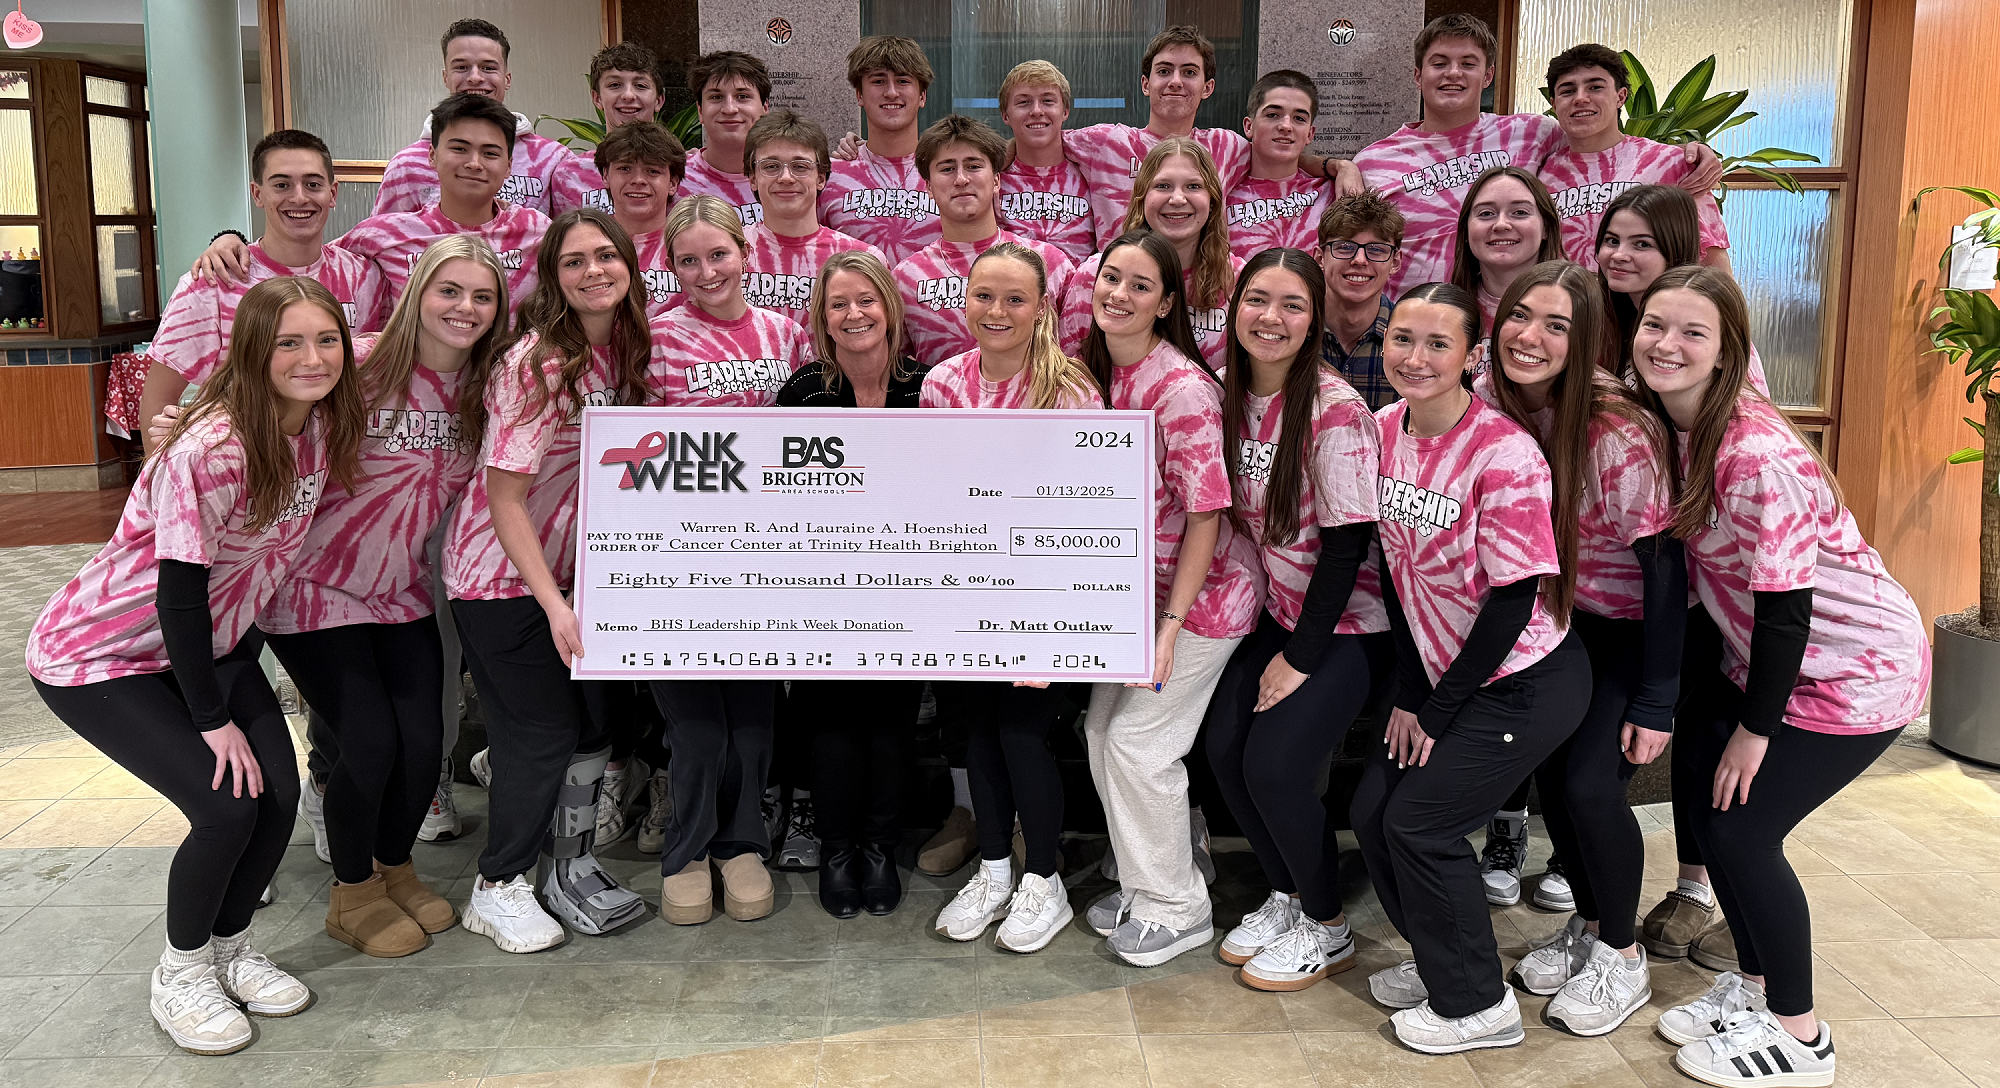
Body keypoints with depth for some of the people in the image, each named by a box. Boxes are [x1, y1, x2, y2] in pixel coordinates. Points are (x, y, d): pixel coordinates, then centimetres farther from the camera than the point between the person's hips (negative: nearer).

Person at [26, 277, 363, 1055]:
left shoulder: (320, 427, -9)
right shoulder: (210, 449, -29)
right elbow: (180, 592, -25)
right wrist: (213, 719, -20)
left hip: (212, 643, 6)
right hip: (97, 655, -6)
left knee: (278, 794, -6)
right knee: (227, 805, -16)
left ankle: (229, 944, 20)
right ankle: (181, 971, 9)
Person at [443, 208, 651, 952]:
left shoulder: (625, 350, -1)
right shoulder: (536, 362, -22)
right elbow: (504, 499, -23)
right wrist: (555, 605, -27)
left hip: (572, 568, 7)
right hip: (501, 575, -7)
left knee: (596, 717, 9)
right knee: (542, 730, -2)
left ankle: (569, 868, 28)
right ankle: (497, 889, 18)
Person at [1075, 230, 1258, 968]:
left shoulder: (1182, 388, -23)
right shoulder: (1100, 371, 2)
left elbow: (1205, 514, -21)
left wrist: (1170, 623, -21)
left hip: (1202, 592, -8)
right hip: (1135, 589, 8)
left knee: (1139, 741, -5)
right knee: (1103, 732, 11)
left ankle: (1177, 908, 15)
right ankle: (1142, 884, 30)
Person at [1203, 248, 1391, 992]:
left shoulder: (1336, 410, -20)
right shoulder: (1231, 398, -1)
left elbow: (1347, 543, -19)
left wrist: (1302, 657, -15)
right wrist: (1281, 641, 3)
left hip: (1349, 623, -6)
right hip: (1278, 612, 6)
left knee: (1275, 763, -14)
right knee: (1225, 747, -5)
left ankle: (1327, 929, 11)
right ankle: (1287, 898, 20)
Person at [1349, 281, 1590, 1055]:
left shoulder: (1504, 453, -23)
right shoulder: (1385, 429, -1)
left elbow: (1513, 600, -21)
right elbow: (1394, 565, 4)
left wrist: (1437, 709, -13)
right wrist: (1408, 694, 2)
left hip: (1526, 679, -7)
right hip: (1442, 672, 7)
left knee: (1420, 823, -8)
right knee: (1373, 812, 6)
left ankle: (1478, 1005, 12)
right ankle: (1438, 961, 29)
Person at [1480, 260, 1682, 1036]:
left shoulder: (1618, 433, -28)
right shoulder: (1490, 404, -12)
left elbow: (1663, 566, -22)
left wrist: (1656, 704, -19)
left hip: (1639, 624, -5)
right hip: (1562, 616, 5)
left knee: (1591, 782, -12)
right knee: (1550, 768, 3)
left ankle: (1622, 957, 12)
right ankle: (1588, 924, 28)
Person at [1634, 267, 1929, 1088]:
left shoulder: (1756, 455, -29)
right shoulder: (1667, 427, -4)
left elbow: (1784, 607, -24)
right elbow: (1685, 562, 8)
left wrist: (1755, 729, -14)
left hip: (1854, 668, -8)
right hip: (1762, 652, 8)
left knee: (1741, 829, -6)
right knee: (1700, 787, 8)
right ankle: (1754, 985, 29)